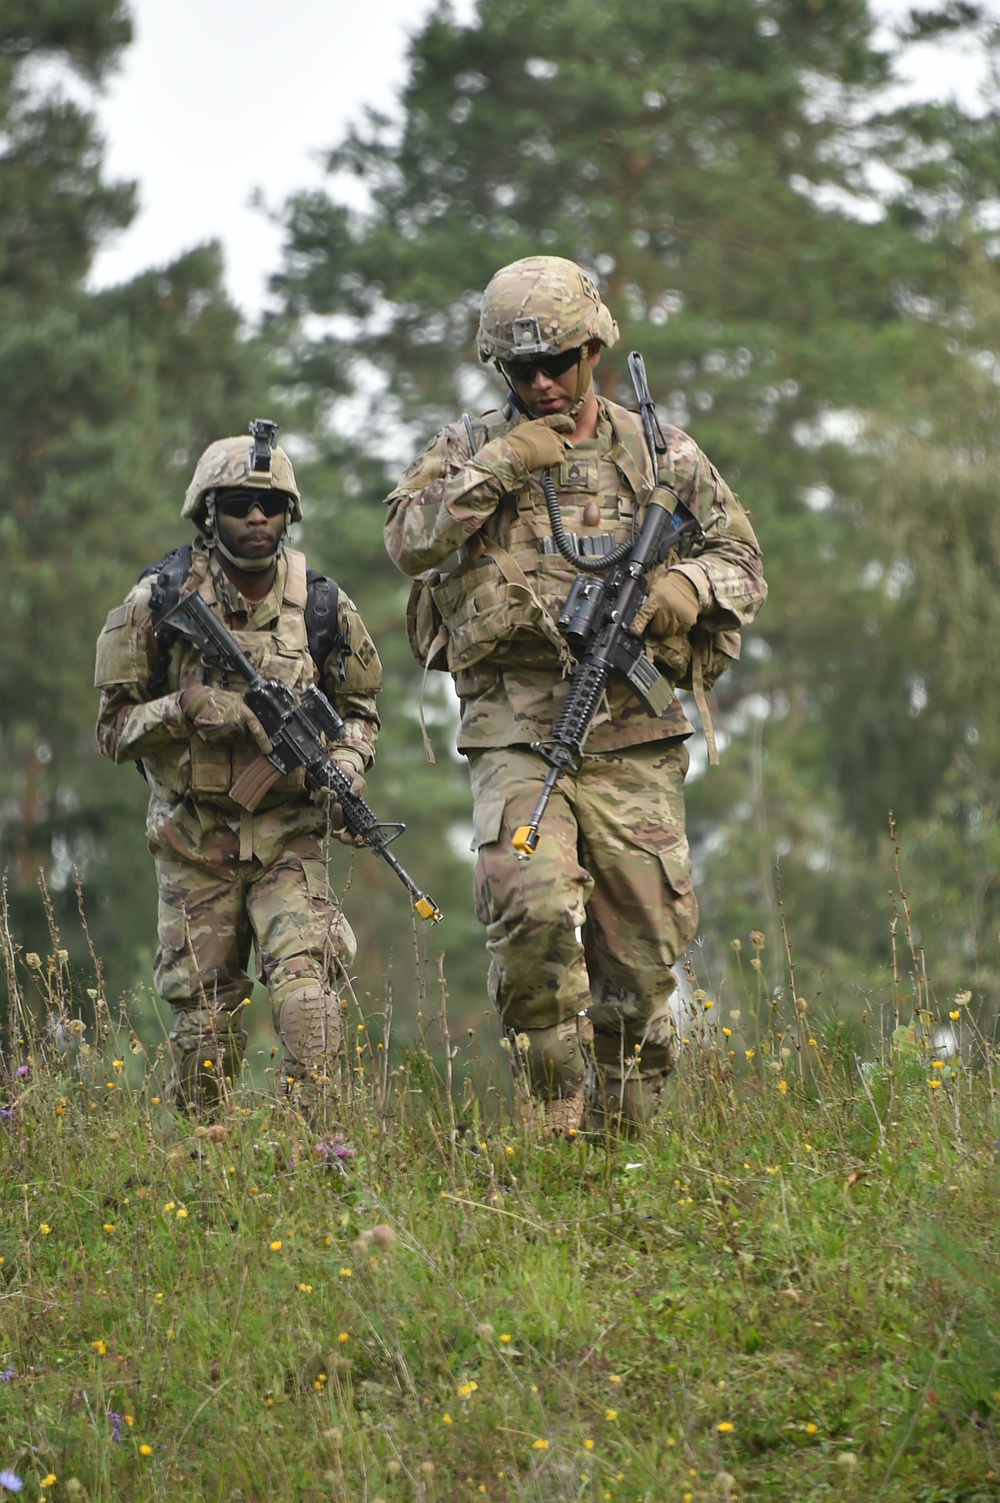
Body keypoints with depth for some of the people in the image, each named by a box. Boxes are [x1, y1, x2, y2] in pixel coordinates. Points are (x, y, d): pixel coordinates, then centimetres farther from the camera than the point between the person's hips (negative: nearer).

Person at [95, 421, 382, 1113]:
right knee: (204, 1015, 4)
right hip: (193, 842, 0)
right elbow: (115, 728, -3)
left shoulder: (322, 606, -1)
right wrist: (185, 708, -21)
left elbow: (359, 706, 14)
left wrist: (345, 772, -6)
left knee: (308, 985, -20)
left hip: (290, 833, 0)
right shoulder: (160, 602, -7)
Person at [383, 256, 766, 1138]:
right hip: (517, 737, -2)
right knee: (533, 912, -24)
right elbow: (409, 540, -6)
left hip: (635, 740, 2)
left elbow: (743, 562, 14)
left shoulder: (661, 454, 11)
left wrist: (686, 587, -7)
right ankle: (556, 1121, -14)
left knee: (642, 949, 2)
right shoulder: (471, 450, 9)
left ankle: (624, 1138, 16)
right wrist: (501, 465, -10)